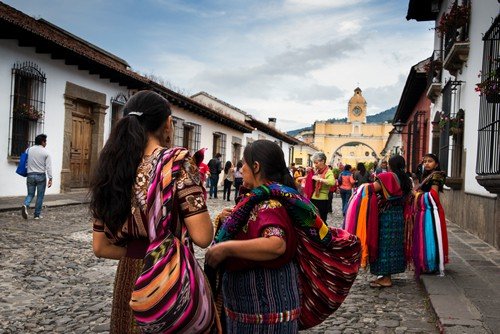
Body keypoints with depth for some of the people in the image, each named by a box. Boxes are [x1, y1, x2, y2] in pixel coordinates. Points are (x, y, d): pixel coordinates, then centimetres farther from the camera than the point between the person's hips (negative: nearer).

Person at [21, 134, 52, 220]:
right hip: (41, 176, -3)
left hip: (30, 175, 3)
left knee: (30, 194, 13)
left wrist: (27, 175, 18)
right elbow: (48, 167, -9)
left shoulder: (29, 150, 3)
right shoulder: (46, 152, -7)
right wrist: (50, 179, -6)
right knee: (40, 196, 8)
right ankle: (37, 214, 12)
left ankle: (25, 205, -16)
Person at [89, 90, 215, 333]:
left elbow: (100, 247, 5)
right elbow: (202, 237, -19)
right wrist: (197, 190, -3)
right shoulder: (177, 162, -15)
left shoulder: (111, 167, 2)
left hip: (128, 280, 5)